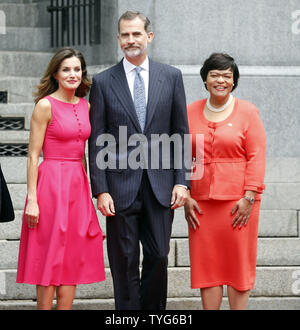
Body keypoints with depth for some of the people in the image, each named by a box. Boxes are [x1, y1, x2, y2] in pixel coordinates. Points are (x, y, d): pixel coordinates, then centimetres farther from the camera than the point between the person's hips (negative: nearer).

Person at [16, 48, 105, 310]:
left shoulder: (85, 105, 11)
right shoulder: (45, 105, -8)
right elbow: (33, 156, -9)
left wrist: (88, 189, 13)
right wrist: (32, 199, -15)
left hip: (78, 186, 6)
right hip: (51, 183, -6)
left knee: (74, 259, 6)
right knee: (50, 258, -3)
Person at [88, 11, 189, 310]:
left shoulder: (171, 77, 7)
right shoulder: (103, 82, 3)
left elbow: (181, 133, 7)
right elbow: (97, 141, 1)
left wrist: (182, 181, -1)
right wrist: (100, 190, -5)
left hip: (161, 186, 1)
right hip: (121, 187, -1)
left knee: (158, 257, 5)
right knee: (124, 262, 2)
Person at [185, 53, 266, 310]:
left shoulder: (247, 112, 1)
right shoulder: (191, 113, 9)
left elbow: (257, 157, -3)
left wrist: (248, 197, -11)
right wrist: (185, 197, 2)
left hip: (238, 200, -3)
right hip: (202, 201, 3)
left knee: (238, 263, 1)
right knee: (206, 263, 3)